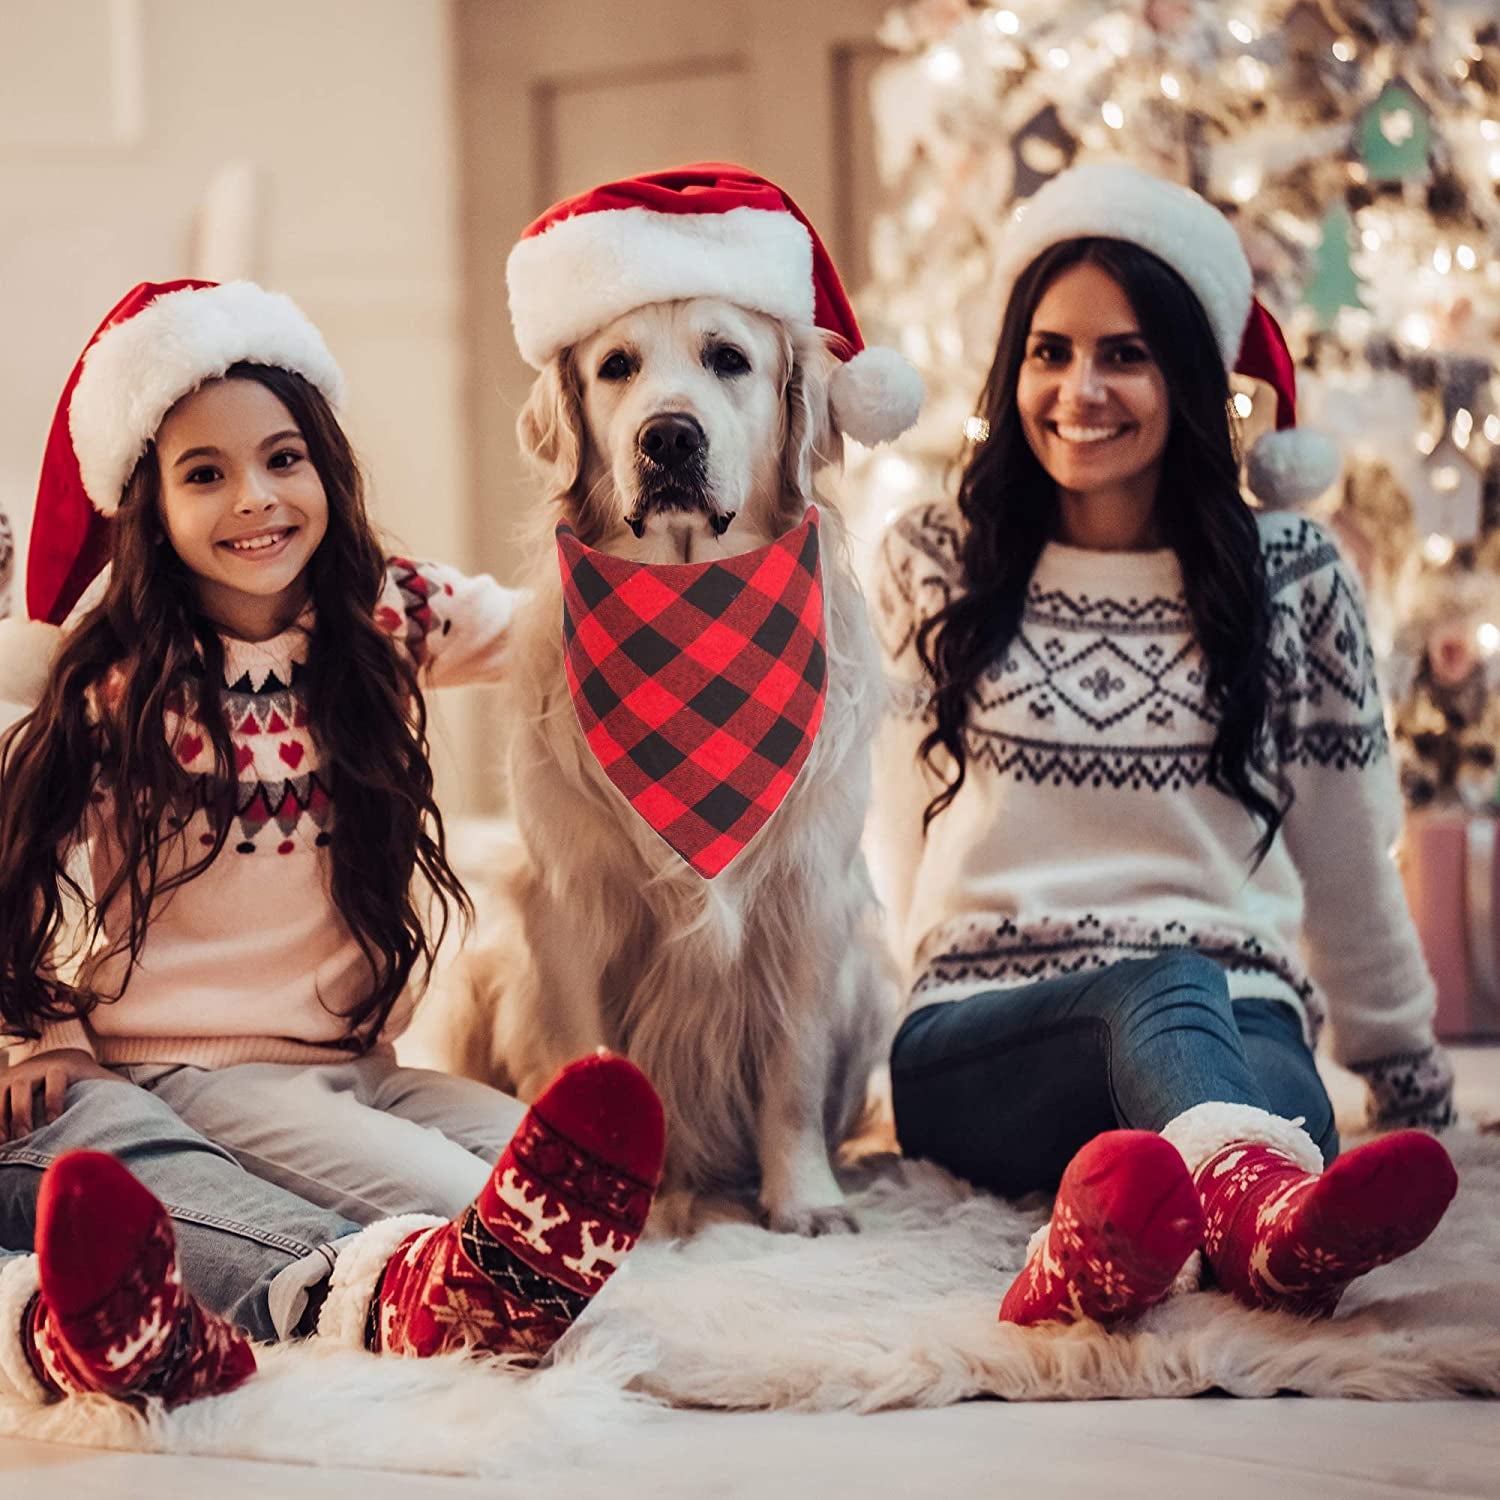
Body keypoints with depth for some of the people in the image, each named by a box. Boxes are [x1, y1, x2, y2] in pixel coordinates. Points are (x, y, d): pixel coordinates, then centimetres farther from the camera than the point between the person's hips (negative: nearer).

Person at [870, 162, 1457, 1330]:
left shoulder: (1290, 578, 11)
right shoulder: (932, 564, 12)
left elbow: (1345, 851, 17)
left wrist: (1404, 1062, 23)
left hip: (1239, 1015, 1)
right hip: (982, 1038, -1)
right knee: (1164, 988, -38)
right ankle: (1270, 1206, -74)